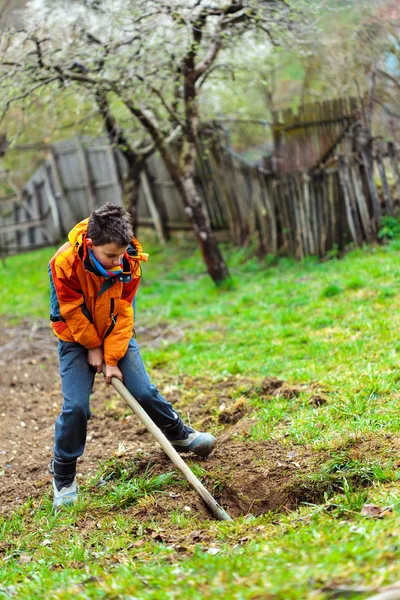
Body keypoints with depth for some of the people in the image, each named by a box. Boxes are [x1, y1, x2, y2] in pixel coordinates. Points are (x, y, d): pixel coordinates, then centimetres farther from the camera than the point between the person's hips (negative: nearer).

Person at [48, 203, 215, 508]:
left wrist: (112, 359, -18)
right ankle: (63, 478, 4)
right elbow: (72, 312, -19)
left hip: (116, 335, 3)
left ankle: (179, 435, 24)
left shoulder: (129, 262, -20)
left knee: (145, 391, -3)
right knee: (76, 407, -12)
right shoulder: (65, 263, -30)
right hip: (77, 339, -3)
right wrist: (93, 348, -12)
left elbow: (122, 313, -14)